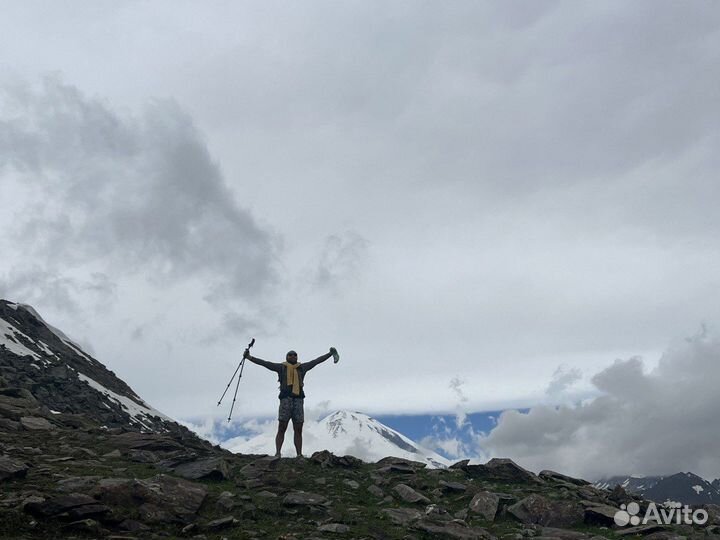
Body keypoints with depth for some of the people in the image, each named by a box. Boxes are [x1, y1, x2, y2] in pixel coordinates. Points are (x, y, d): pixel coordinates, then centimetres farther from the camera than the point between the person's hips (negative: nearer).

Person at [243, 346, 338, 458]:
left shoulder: (302, 367, 20)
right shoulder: (281, 367, 13)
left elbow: (317, 361, 24)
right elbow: (264, 363, 8)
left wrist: (330, 353, 25)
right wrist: (250, 357, 1)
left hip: (298, 400, 3)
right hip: (285, 399, -3)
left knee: (298, 430, 1)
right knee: (282, 429, -7)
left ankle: (299, 455, 0)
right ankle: (277, 453, -10)